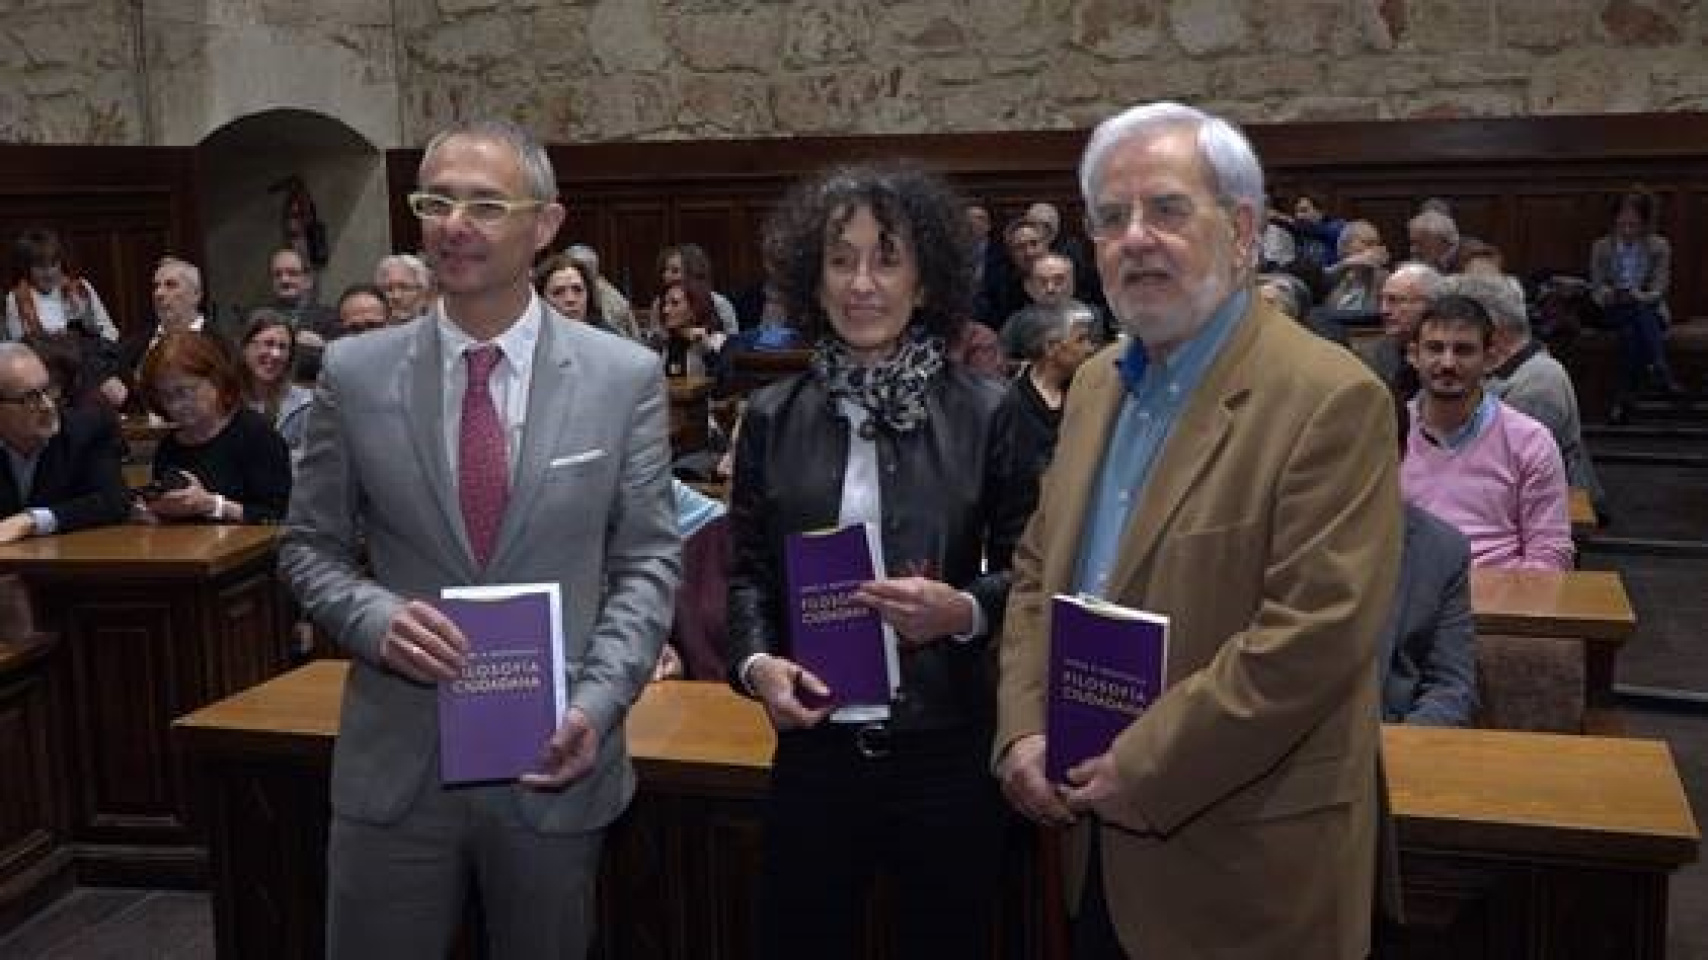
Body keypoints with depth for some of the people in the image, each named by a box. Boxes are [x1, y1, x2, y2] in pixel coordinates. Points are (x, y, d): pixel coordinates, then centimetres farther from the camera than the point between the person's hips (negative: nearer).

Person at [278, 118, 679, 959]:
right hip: (393, 762, 1)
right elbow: (308, 546, 7)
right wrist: (375, 616, -14)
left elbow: (648, 559, -1)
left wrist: (599, 702, -14)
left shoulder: (625, 376, -3)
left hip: (554, 756, 0)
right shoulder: (353, 373, -1)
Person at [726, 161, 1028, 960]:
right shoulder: (773, 417, 4)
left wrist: (964, 611, -17)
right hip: (815, 750, 2)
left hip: (947, 751, -1)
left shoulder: (983, 412, -2)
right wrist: (757, 663, -10)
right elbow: (747, 571, 8)